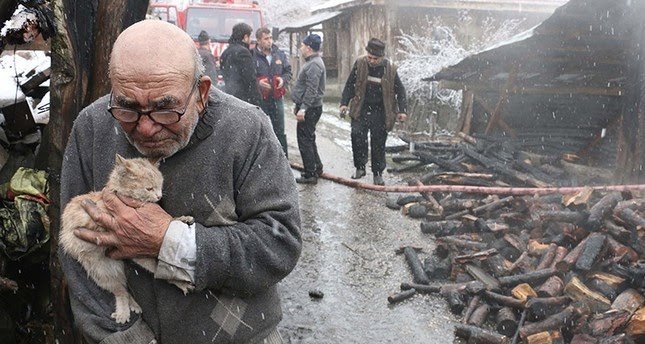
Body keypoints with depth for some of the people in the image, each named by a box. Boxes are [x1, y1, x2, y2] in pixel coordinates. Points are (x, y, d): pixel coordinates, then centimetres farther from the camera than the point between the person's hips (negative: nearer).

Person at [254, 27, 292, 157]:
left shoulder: (280, 54, 6)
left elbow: (288, 71, 15)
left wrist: (283, 79, -5)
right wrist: (258, 82, -24)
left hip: (277, 98, 4)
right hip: (259, 100, -4)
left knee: (280, 132, 13)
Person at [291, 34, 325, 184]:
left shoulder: (314, 64, -19)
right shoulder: (312, 62, 16)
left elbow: (312, 90, -25)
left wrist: (303, 108, -27)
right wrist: (299, 105, 24)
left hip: (309, 109, -11)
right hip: (308, 108, 11)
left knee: (305, 141, -5)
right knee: (309, 139, 19)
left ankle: (310, 174, 1)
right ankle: (317, 168, 30)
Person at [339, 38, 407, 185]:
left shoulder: (390, 69, -6)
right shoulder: (360, 63, -4)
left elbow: (400, 90, 3)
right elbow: (350, 84, 4)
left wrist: (401, 111, -4)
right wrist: (344, 103, -4)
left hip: (380, 113, -1)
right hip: (361, 110, 1)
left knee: (378, 144, 4)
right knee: (357, 134, -17)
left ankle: (378, 174, 19)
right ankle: (360, 167, 0)